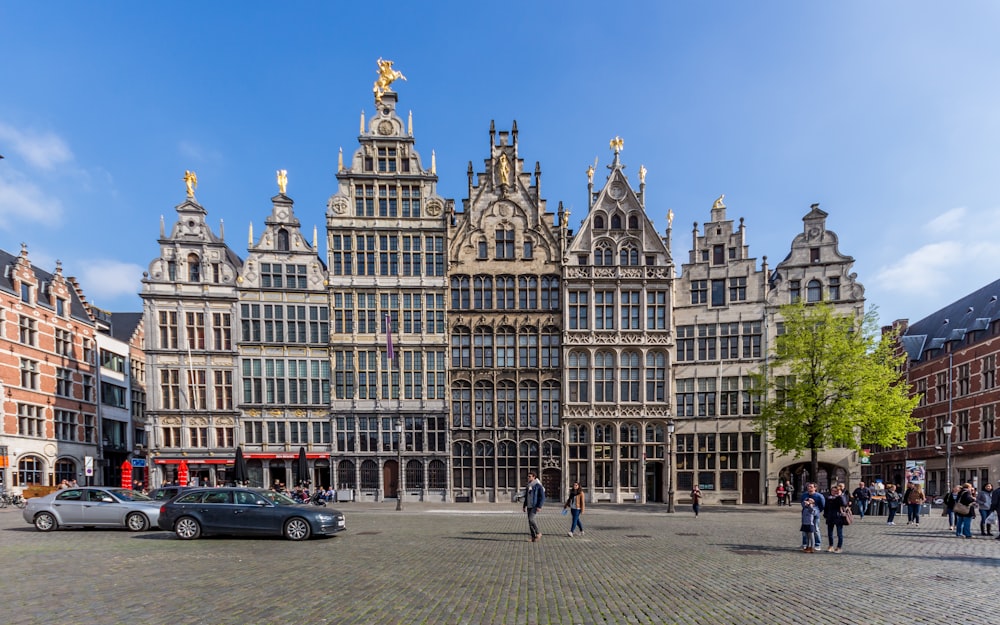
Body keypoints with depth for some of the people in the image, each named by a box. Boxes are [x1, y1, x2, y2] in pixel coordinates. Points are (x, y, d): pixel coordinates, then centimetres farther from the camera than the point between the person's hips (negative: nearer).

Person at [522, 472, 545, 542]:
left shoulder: (538, 485, -9)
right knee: (530, 521, 4)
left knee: (531, 519, -19)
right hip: (529, 506, 7)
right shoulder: (528, 486, 13)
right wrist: (524, 506, 18)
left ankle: (538, 533, -2)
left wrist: (539, 506, -19)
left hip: (535, 506, -7)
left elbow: (542, 497, -12)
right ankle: (533, 537, 12)